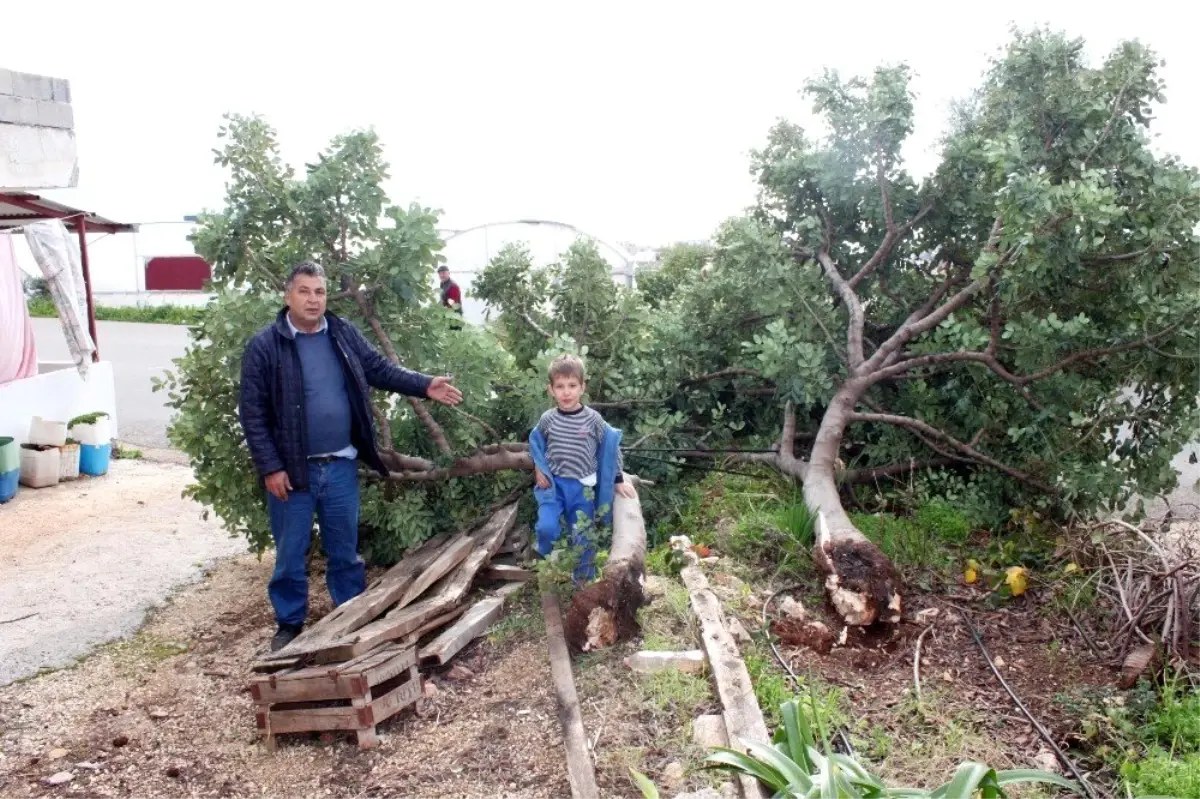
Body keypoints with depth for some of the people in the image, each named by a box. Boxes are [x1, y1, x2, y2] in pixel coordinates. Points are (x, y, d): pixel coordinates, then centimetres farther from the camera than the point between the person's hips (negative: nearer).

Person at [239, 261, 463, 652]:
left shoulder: (344, 334, 2)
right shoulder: (265, 346, -9)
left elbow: (380, 369, 6)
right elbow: (253, 412, -9)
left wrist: (425, 385, -9)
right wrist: (270, 467, -13)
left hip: (341, 466, 3)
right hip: (292, 469, -3)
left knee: (345, 552, 16)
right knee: (290, 555, 11)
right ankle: (290, 625, 29)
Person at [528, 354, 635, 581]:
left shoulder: (593, 419, -8)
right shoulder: (547, 419, -5)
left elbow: (610, 447, 3)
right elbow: (535, 443, 15)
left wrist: (618, 480, 4)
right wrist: (538, 469, 4)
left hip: (582, 487, 0)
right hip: (553, 483, 0)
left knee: (583, 539, 6)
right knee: (546, 528, -19)